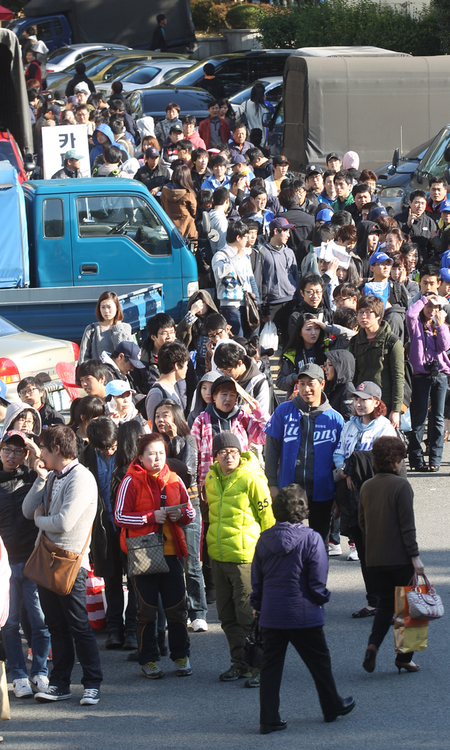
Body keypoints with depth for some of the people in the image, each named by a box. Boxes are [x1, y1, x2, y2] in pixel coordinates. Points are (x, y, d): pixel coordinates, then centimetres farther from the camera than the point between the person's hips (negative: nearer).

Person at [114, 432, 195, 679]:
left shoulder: (174, 480, 8)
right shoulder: (131, 482, -5)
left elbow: (190, 512, 14)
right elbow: (120, 516, -10)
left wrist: (180, 515, -9)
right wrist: (151, 517, -18)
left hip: (170, 551, 3)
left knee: (177, 606, 5)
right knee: (146, 608, 3)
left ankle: (181, 656, 16)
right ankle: (147, 660, 11)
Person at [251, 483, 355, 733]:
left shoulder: (264, 539, 0)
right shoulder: (311, 539, -13)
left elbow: (256, 579, 8)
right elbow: (318, 581, -12)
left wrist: (257, 605, 20)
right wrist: (321, 599, 6)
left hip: (271, 615, 3)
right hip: (303, 614, -3)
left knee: (271, 666, 7)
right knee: (319, 661, 15)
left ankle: (269, 719, 4)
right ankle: (332, 707, 30)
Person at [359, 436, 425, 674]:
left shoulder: (366, 487, 5)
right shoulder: (401, 485, -13)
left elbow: (362, 522, 13)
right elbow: (407, 525, -15)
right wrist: (414, 556, -12)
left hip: (374, 558, 5)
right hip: (400, 557, -5)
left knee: (386, 603, 16)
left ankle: (373, 645, -6)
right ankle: (404, 657, 8)